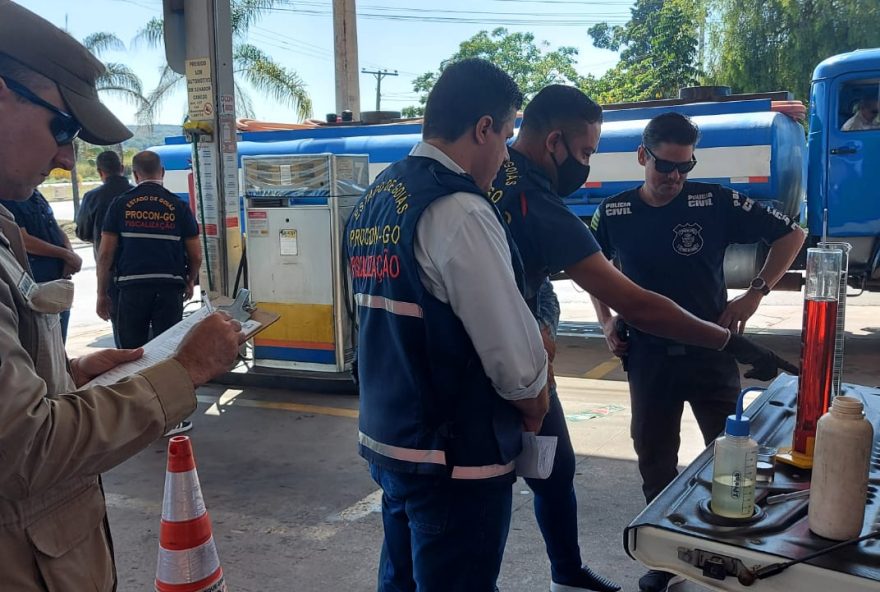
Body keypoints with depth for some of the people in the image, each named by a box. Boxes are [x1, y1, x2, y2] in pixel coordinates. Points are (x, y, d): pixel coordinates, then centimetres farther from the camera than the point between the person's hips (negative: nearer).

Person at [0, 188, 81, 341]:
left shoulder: (36, 195, 12)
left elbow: (57, 230, 13)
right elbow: (24, 240, -19)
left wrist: (70, 254, -7)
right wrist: (67, 254, -16)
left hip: (60, 276, 8)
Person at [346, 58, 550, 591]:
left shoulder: (372, 202, 5)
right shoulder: (459, 210, -21)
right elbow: (515, 360, -21)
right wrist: (534, 405, 1)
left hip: (385, 437, 8)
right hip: (456, 456, -8)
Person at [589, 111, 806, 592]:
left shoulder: (716, 202, -8)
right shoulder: (613, 213, -2)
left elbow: (791, 234, 1)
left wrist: (756, 293, -8)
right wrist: (606, 321, 3)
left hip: (711, 351, -1)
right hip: (648, 357, 2)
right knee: (655, 460, 12)